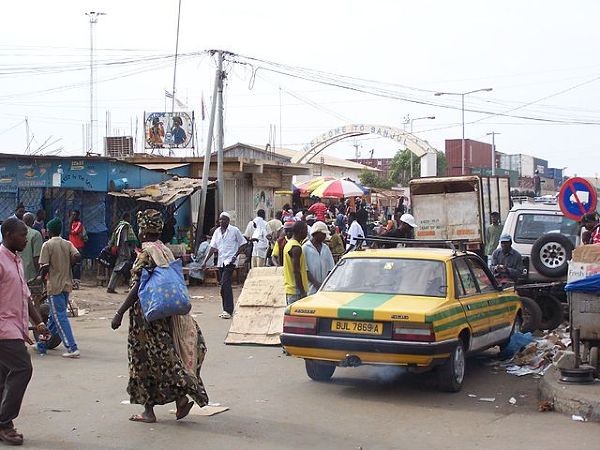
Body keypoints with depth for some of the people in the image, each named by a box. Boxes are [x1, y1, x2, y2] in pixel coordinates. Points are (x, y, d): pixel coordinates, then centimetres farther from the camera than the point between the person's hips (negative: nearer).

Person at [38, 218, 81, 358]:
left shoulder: (47, 245, -8)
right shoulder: (68, 244, 6)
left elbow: (45, 267, -13)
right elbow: (77, 257, -10)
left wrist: (41, 277, 6)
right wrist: (67, 266, 6)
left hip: (54, 286, -6)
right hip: (67, 284, 6)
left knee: (60, 317, -6)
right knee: (54, 316, 17)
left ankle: (72, 348, -14)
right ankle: (43, 343, 29)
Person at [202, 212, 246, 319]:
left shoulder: (234, 230, -3)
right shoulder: (217, 232, 12)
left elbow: (243, 244, 1)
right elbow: (213, 248, 12)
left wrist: (236, 255, -11)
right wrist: (205, 261, 5)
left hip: (230, 261, -6)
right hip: (220, 262, 6)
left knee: (225, 284, -18)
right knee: (224, 285, 9)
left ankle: (228, 310, -17)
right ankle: (227, 310, 16)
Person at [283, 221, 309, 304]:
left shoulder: (288, 244, 14)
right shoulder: (296, 248, -16)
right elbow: (296, 271, -21)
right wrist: (301, 291, -20)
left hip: (289, 288, 10)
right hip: (296, 290, -10)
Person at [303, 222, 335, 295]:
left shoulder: (325, 248, 15)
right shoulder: (305, 248, -2)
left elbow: (330, 267, 14)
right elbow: (305, 269, -7)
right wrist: (316, 283, -15)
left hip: (325, 287, 5)